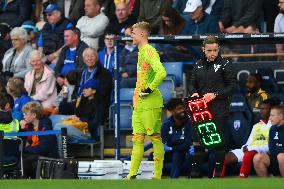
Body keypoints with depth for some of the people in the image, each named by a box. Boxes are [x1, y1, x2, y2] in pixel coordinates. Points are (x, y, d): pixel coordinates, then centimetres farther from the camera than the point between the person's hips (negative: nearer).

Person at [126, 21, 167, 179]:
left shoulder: (149, 51, -13)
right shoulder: (141, 52, 18)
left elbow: (161, 73, -26)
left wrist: (150, 90, -18)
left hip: (150, 104, -10)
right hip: (139, 104, 10)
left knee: (156, 138, -6)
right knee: (138, 139, 8)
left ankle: (158, 176, -5)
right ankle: (132, 175, 8)